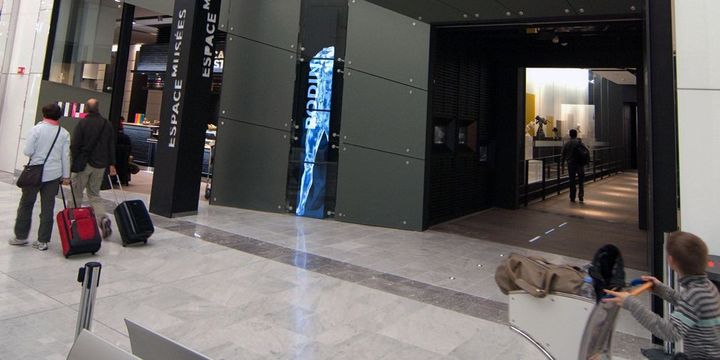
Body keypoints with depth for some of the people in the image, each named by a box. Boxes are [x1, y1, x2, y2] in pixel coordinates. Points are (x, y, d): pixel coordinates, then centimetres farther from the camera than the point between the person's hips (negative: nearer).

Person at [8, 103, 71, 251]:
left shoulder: (37, 129, -8)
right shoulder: (64, 133, 0)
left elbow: (27, 151, -10)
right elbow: (65, 156, 2)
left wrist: (36, 153, 12)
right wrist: (66, 176, 7)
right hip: (54, 174, 2)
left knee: (26, 204, 14)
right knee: (48, 208, 5)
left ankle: (21, 236, 24)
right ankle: (43, 241, 9)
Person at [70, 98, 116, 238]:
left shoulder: (82, 123, -8)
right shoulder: (107, 124, 5)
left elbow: (75, 145, -10)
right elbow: (111, 146, 6)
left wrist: (75, 161, 1)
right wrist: (111, 164, 10)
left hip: (83, 163, -4)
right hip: (100, 165, 4)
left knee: (76, 193, 9)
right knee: (94, 195, 11)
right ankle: (103, 218, -9)